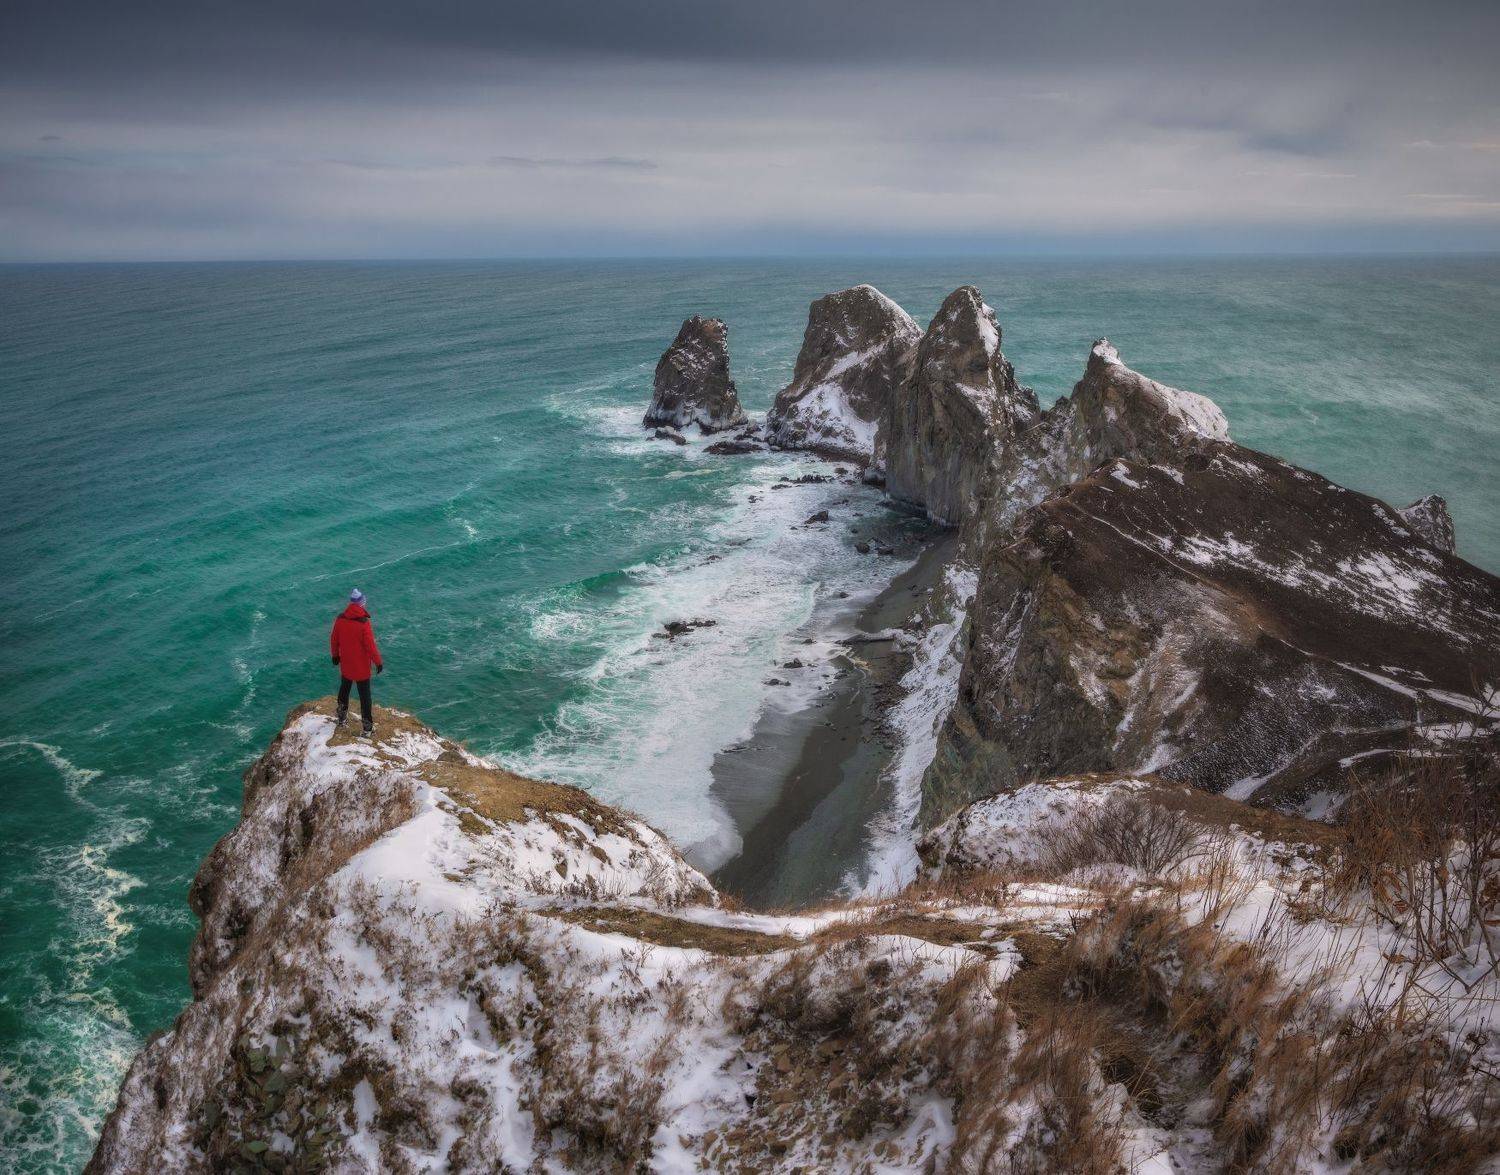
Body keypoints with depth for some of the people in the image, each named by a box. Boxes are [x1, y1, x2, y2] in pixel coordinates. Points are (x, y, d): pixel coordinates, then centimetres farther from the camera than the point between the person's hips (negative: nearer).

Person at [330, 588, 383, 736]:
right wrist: (378, 662, -8)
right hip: (361, 666, -5)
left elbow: (333, 639, 4)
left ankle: (342, 718, 40)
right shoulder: (364, 623, -23)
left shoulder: (340, 619, -7)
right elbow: (370, 645, -20)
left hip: (345, 664, 5)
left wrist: (335, 654, 21)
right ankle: (368, 727, 9)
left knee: (344, 689, 25)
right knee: (365, 695, 5)